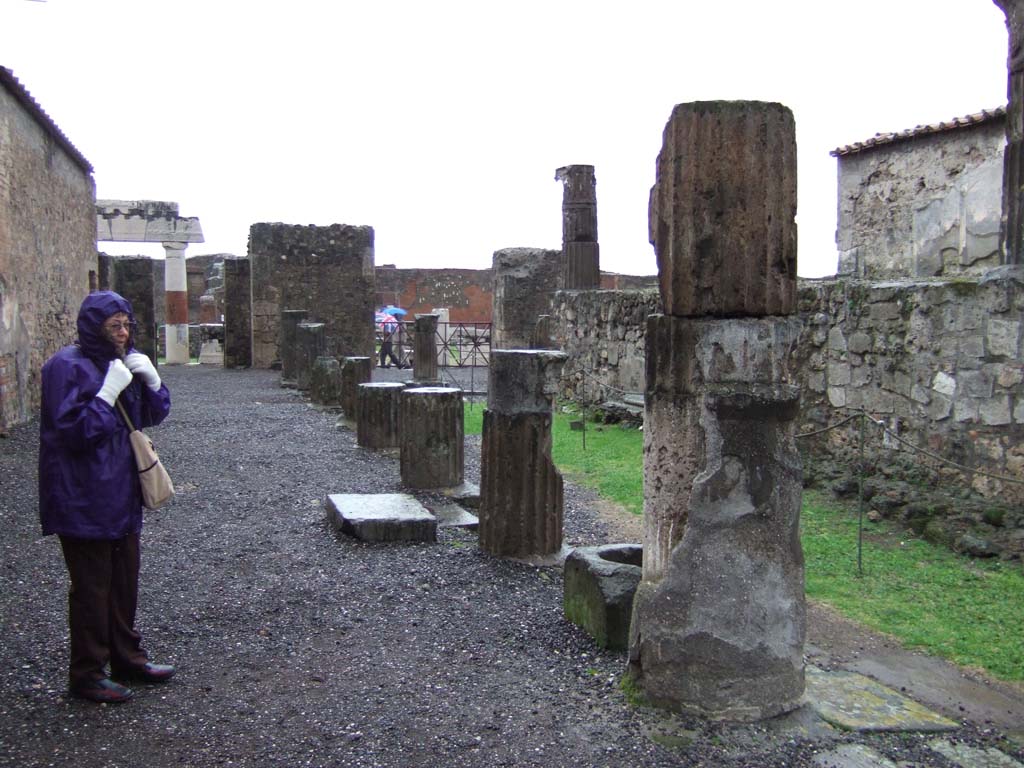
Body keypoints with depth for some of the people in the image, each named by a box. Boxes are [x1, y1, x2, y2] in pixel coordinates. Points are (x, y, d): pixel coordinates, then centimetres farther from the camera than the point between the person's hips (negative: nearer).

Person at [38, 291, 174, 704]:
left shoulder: (123, 362, 10)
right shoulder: (67, 367, -14)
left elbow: (153, 416, 12)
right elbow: (72, 430, -20)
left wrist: (151, 381, -6)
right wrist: (108, 393, -25)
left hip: (121, 492, 8)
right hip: (84, 498, -8)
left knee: (124, 580, 17)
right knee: (91, 587, 1)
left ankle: (127, 657, 32)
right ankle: (87, 674, 13)